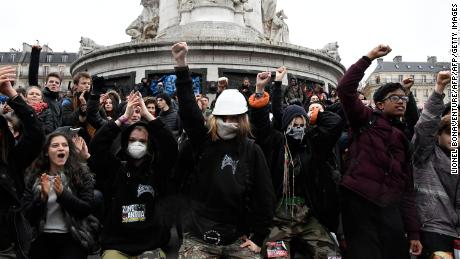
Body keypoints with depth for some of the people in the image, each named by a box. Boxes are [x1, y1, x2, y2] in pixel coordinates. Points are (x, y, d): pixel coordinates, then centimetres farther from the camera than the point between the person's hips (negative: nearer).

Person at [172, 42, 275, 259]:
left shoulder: (252, 151, 0)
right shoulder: (203, 141, -1)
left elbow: (265, 196, 2)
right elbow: (188, 109, -15)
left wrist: (258, 237, 1)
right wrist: (181, 64, -22)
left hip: (238, 239, 1)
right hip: (198, 236, -1)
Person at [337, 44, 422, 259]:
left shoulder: (404, 140, 19)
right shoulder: (366, 120, 8)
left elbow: (407, 188, 15)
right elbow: (345, 88, -8)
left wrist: (413, 232, 9)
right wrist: (369, 57, -5)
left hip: (390, 208, 5)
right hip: (358, 202, -5)